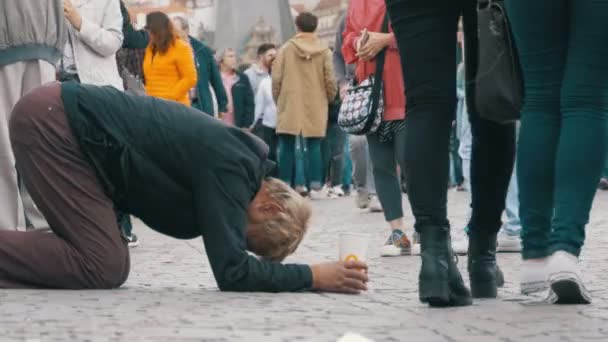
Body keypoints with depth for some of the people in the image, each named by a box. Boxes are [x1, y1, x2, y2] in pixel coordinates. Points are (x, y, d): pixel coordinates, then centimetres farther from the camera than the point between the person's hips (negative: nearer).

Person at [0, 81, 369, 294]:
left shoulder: (238, 158, 10)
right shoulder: (230, 167, -18)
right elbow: (233, 272, -21)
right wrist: (313, 277, -15)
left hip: (57, 116, 9)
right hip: (54, 121, -9)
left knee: (112, 267, 6)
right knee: (102, 268, -15)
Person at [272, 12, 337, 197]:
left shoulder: (286, 49, -1)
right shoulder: (324, 50, 0)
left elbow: (276, 78, -1)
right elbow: (330, 80, -1)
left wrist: (278, 99, 14)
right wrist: (329, 99, 17)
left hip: (290, 105, 0)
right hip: (315, 107, 0)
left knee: (287, 146, 2)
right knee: (313, 147, 3)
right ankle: (315, 186, -1)